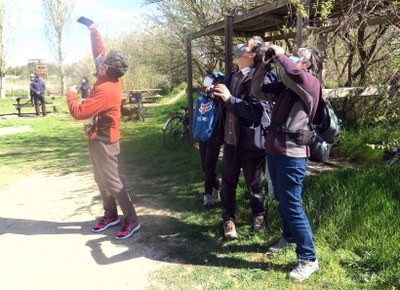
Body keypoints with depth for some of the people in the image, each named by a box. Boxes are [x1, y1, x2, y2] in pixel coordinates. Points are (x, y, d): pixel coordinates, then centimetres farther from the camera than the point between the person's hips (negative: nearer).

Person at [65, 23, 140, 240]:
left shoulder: (105, 90, -27)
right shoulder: (110, 79, -1)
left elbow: (78, 112, -26)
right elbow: (99, 52, 15)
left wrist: (71, 94, -9)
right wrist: (94, 31, 17)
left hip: (103, 141, -9)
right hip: (100, 138, 9)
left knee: (111, 181, -4)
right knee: (101, 180, 16)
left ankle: (131, 220, 4)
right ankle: (111, 215, 27)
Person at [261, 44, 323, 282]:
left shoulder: (311, 83, -10)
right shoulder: (288, 84, 13)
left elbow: (293, 73, -31)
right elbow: (262, 87, 20)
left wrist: (279, 54, -13)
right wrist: (265, 63, 10)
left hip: (292, 152, -9)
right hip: (275, 148, 9)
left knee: (292, 205, -5)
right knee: (282, 200, 21)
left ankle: (309, 259, 7)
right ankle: (289, 237, 42)